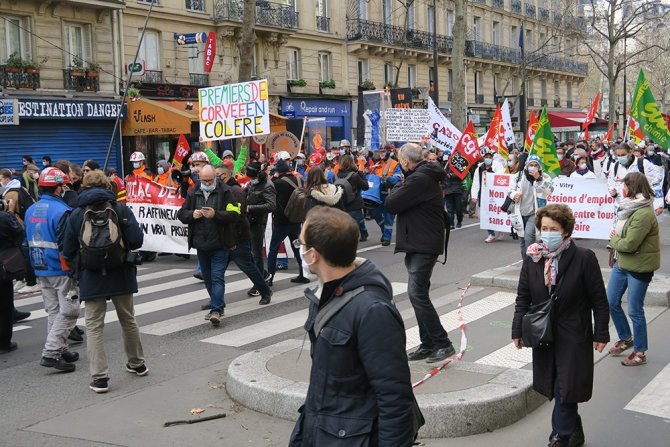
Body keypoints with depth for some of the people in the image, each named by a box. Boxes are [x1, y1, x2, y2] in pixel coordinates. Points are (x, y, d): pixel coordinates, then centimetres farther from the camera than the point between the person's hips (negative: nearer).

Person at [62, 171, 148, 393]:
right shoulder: (121, 209, -6)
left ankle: (100, 376, -1)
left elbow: (68, 252, -3)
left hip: (91, 277, -1)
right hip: (121, 275, 1)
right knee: (128, 320, 19)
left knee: (94, 326, 4)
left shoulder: (76, 214, -4)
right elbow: (136, 241, -12)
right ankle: (137, 363, 34)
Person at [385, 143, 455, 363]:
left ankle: (442, 343, -8)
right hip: (420, 244, 11)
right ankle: (428, 344, 19)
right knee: (419, 293, 13)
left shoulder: (418, 179, -18)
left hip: (423, 245, -11)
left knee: (417, 293, -12)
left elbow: (391, 204, -18)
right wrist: (402, 188, 0)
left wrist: (398, 187, -2)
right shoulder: (427, 175, 15)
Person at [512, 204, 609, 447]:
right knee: (557, 389, 12)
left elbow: (598, 300, -5)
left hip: (573, 337, -4)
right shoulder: (532, 258, 0)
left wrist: (600, 334, -5)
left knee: (565, 390, -3)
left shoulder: (584, 258, -11)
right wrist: (518, 331, 3)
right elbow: (523, 297, 6)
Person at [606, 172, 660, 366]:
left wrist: (614, 239, -7)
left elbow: (630, 244, -24)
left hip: (639, 266, -9)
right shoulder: (629, 206, 5)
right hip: (622, 262, 9)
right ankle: (626, 338, 34)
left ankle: (640, 352, 17)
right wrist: (616, 238, -5)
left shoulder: (644, 214, -24)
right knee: (611, 302, 14)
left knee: (634, 310, 1)